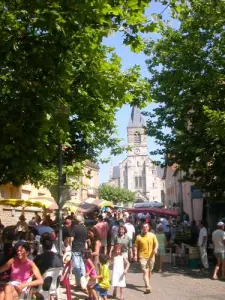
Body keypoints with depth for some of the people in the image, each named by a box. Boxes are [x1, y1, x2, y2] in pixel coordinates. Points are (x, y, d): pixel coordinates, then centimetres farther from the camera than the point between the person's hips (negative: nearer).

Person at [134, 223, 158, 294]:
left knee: (149, 271, 17)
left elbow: (156, 243, -1)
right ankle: (148, 287, -14)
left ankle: (147, 284, 39)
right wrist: (135, 255, -6)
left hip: (151, 256, 3)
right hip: (142, 256, -2)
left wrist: (155, 249, -21)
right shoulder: (139, 237, -4)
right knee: (145, 272, -10)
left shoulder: (152, 235, 0)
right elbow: (136, 246, 0)